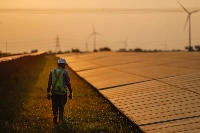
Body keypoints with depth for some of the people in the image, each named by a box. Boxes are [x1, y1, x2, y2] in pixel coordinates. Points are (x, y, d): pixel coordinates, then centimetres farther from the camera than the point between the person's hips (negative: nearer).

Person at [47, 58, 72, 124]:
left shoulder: (52, 72, 4)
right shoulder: (65, 72, -7)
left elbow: (49, 83, 6)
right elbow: (68, 84, -6)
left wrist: (48, 93, 13)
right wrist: (71, 92, 3)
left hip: (54, 92, 2)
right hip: (62, 93, -2)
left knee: (55, 106, 13)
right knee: (61, 106, 15)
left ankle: (55, 115, -9)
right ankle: (61, 119, 23)